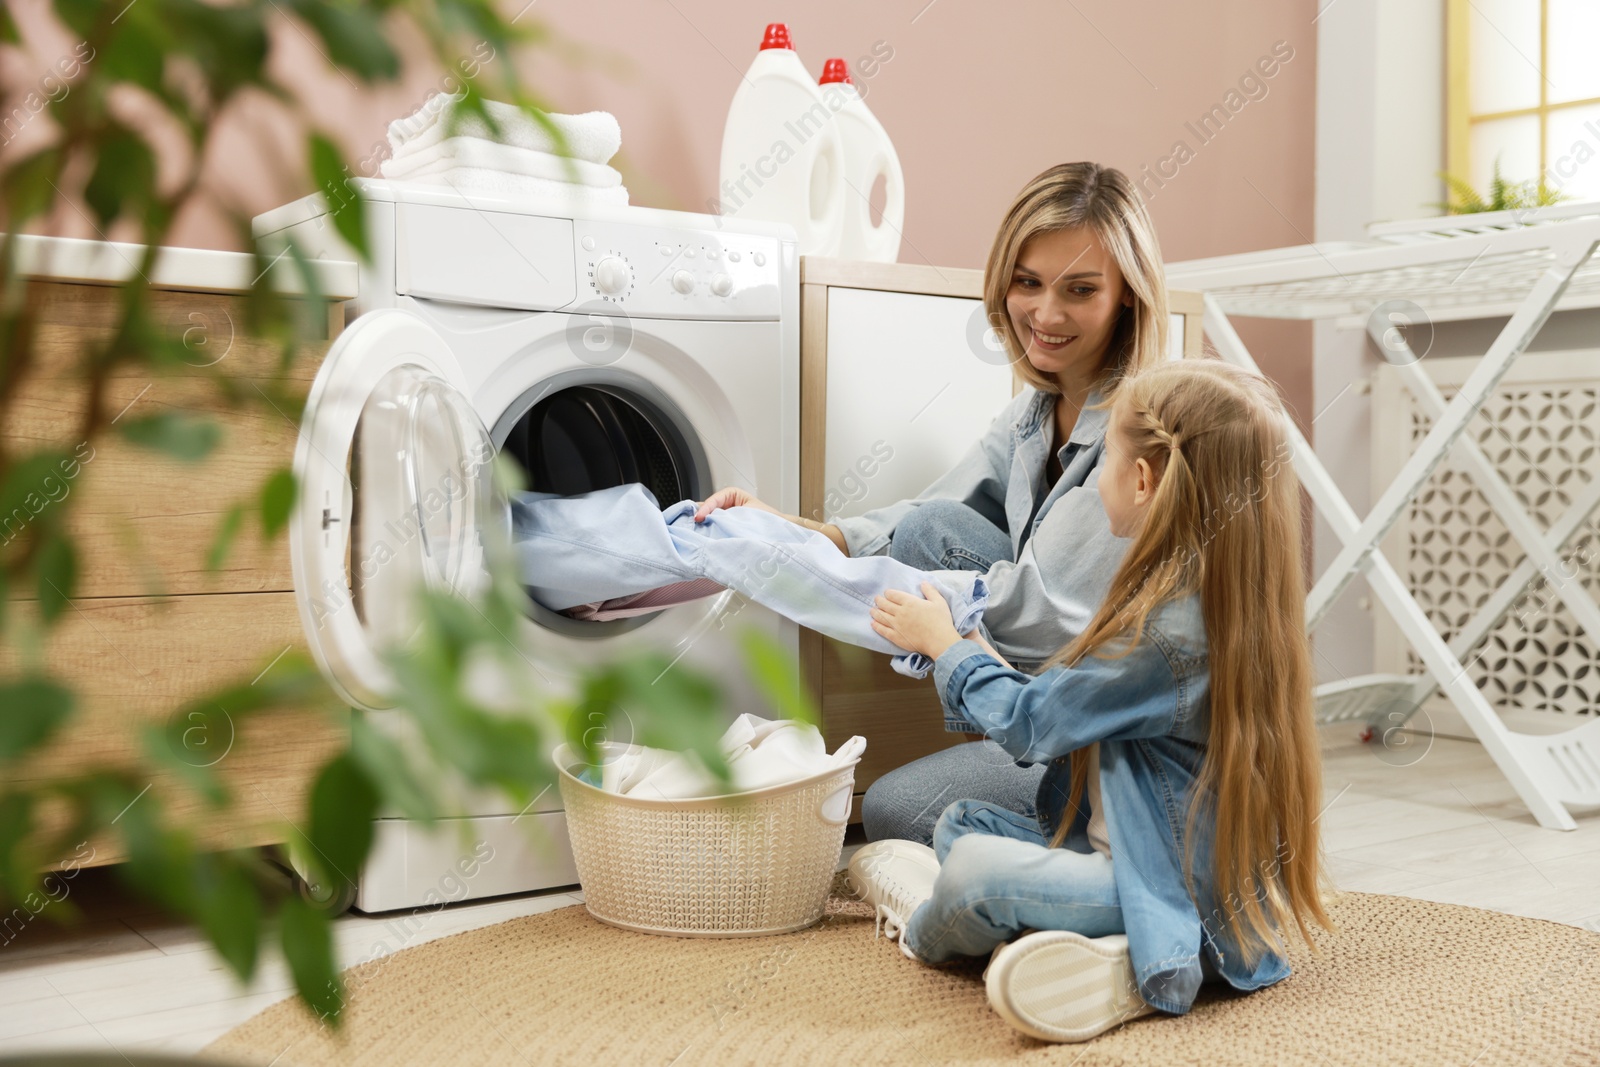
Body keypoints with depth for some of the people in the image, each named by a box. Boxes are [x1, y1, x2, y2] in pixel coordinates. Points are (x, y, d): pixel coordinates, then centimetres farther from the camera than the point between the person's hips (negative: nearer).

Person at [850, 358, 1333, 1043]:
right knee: (961, 823, 15)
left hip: (1192, 904, -10)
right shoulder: (1211, 596, 5)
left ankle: (924, 931, 10)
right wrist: (978, 658, 14)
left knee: (974, 871, -24)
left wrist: (944, 645, 2)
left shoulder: (1172, 632, -27)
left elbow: (1031, 722, -14)